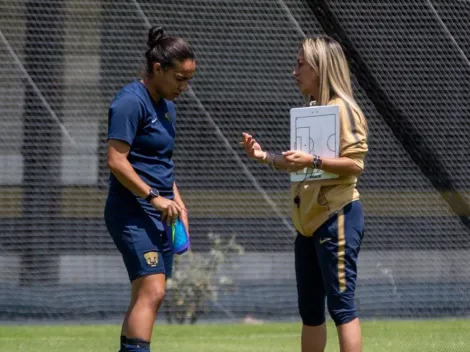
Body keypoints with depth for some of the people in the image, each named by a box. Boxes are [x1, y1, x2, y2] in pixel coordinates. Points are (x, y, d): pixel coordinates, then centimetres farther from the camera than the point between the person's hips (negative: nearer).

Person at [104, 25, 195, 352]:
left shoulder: (166, 106, 16)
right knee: (151, 291, -18)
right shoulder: (131, 102, -13)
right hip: (133, 213, -9)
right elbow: (116, 161, -19)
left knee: (147, 297, 8)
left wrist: (176, 201, 16)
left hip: (158, 215, 9)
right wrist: (154, 197, -18)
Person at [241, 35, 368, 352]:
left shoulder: (342, 109, -10)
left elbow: (355, 163, -17)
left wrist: (313, 160, -27)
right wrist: (265, 156, 9)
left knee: (341, 305, -10)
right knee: (310, 310, 12)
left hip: (337, 217, -9)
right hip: (309, 220, 9)